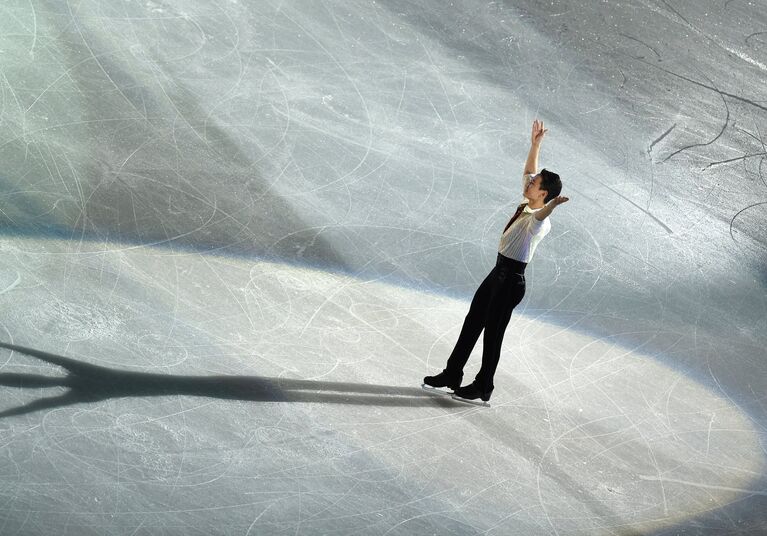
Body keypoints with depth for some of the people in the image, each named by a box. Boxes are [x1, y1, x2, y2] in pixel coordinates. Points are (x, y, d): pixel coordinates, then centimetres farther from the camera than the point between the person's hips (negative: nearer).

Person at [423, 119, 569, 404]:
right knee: (472, 323, 15)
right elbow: (529, 170, 19)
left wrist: (553, 206, -68)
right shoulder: (526, 206, 5)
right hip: (499, 273, 9)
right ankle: (452, 375, 26)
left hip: (511, 279, -9)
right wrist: (535, 144, 15)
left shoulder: (539, 220, -21)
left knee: (492, 333, 1)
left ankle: (483, 388, 15)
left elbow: (539, 217, -48)